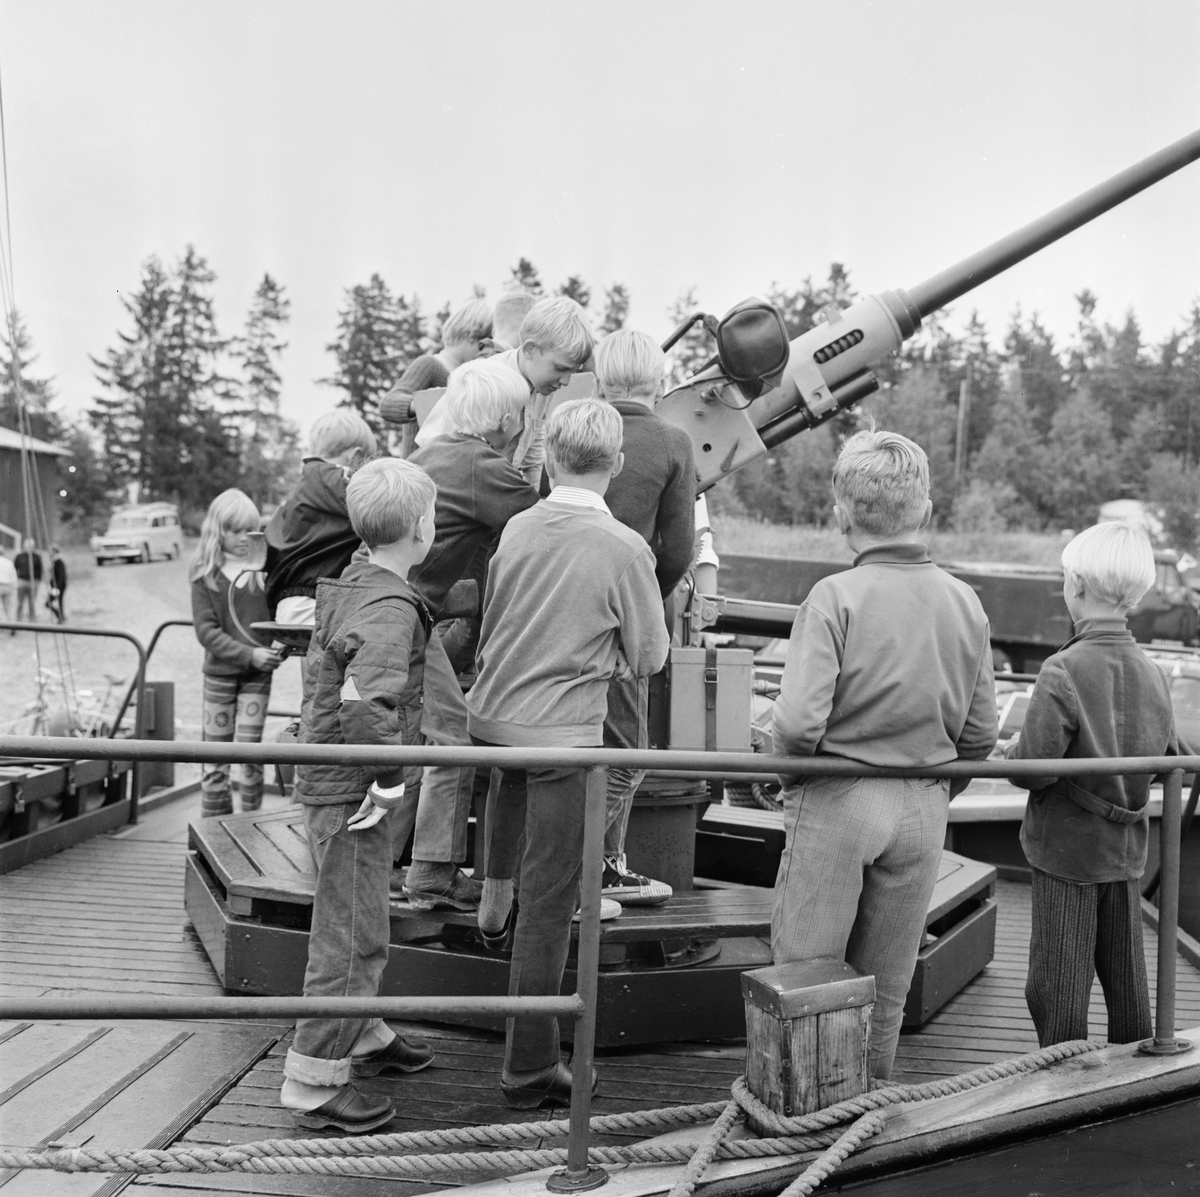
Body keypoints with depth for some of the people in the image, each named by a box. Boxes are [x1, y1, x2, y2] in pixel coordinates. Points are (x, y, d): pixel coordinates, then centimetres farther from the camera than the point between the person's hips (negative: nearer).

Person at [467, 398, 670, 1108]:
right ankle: (530, 1068, 11)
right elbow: (649, 659, -1)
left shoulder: (516, 530, 1)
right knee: (549, 903, 3)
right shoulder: (625, 549, -12)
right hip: (563, 733, -5)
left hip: (491, 716, 5)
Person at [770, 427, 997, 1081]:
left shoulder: (835, 597, -16)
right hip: (923, 812, 5)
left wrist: (790, 774, -3)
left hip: (836, 802, -4)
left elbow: (798, 722, -23)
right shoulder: (965, 603, 0)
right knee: (886, 990, 17)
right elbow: (980, 735, 4)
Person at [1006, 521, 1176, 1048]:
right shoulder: (1151, 673, -2)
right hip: (1127, 847, 6)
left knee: (1059, 984, 6)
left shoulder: (1063, 673, -21)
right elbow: (1167, 756, 7)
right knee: (1125, 976, 18)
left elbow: (1033, 768, -23)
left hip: (1066, 849, -6)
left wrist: (1009, 753, -3)